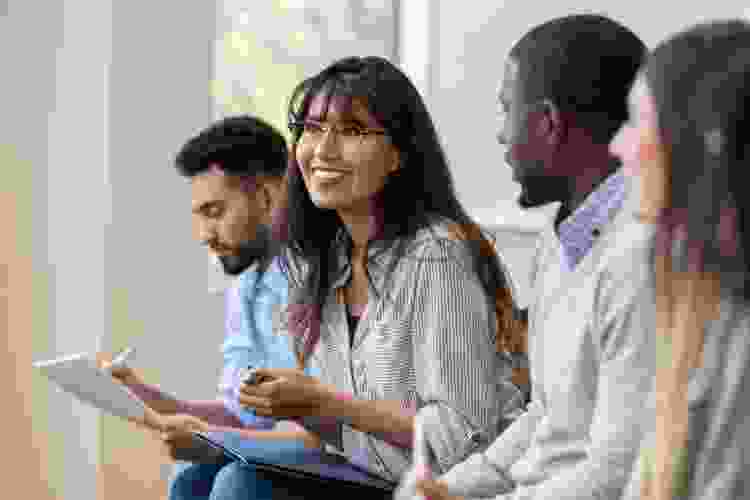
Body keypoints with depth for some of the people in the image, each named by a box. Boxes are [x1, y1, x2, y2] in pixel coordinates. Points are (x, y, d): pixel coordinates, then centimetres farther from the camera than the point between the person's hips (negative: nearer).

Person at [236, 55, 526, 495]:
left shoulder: (435, 256, -16)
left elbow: (463, 439, -19)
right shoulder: (326, 259, 7)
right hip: (372, 486, 7)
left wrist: (324, 402, -18)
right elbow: (346, 433, 12)